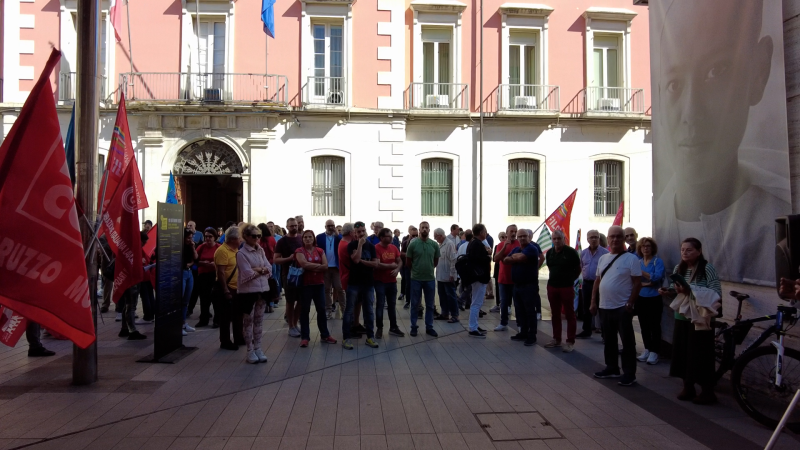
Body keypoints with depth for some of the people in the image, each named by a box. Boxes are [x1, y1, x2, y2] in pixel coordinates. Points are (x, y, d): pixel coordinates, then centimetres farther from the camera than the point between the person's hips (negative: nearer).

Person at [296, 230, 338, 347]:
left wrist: (311, 267, -12)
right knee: (305, 310, 3)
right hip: (305, 284, -3)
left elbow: (326, 266, -3)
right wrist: (319, 265, -10)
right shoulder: (299, 251, -3)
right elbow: (304, 264, -19)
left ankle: (325, 335, 19)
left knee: (321, 309, 9)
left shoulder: (320, 251, 8)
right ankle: (304, 337, 9)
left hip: (319, 283, 4)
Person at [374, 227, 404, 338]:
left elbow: (400, 261, 11)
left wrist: (397, 269, -10)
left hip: (392, 281, 6)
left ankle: (393, 327, 23)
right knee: (380, 305, 0)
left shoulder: (394, 248, 6)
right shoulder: (376, 248, -15)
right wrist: (391, 266, -11)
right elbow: (377, 265, -22)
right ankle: (379, 329, 10)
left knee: (392, 305, 13)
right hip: (380, 282, -6)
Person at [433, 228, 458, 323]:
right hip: (440, 276, 9)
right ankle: (445, 313, 26)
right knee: (442, 295, 15)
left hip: (448, 276, -9)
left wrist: (452, 274, -19)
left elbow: (453, 260, -19)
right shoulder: (440, 244, 11)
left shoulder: (449, 244, -17)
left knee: (451, 296, -1)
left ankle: (454, 315, 7)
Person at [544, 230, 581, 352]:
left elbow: (578, 269, 1)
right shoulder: (549, 253, 6)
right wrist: (556, 278, 13)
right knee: (555, 314, 12)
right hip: (552, 286, 6)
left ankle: (570, 342, 5)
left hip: (566, 287, -5)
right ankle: (556, 339, 22)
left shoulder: (571, 252, -9)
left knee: (569, 314, 0)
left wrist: (570, 279, 3)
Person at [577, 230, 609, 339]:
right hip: (587, 283, 6)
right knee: (586, 309, 14)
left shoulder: (605, 252, -9)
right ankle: (586, 331, 26)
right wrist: (585, 275, 8)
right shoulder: (583, 253, 9)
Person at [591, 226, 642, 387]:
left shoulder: (631, 258, -8)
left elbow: (637, 283, -10)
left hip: (622, 307, -6)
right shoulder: (603, 258, 11)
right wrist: (593, 301, 10)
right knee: (608, 340, 16)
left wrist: (630, 303, -16)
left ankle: (629, 374, 8)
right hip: (604, 307, 7)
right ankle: (612, 368, 28)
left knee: (627, 342, 1)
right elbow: (597, 281, 16)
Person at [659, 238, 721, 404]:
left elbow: (716, 293, -18)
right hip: (681, 317, 6)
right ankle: (688, 387, 24)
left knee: (701, 354, -1)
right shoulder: (678, 269, 8)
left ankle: (708, 391, 13)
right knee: (682, 353, 10)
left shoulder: (707, 268, -11)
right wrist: (667, 291, -6)